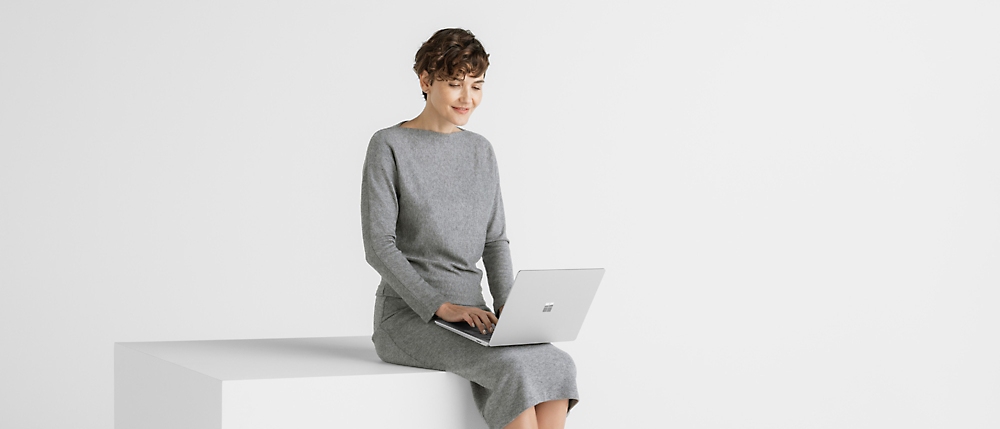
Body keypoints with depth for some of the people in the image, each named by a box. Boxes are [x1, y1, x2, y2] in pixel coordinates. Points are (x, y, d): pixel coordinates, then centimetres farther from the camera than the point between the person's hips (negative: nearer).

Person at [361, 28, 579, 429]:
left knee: (557, 366, -22)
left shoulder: (481, 151, 14)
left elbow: (495, 240, 15)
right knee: (514, 368, -30)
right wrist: (441, 306, -19)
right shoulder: (388, 146, -3)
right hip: (409, 312, -5)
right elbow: (378, 246, -10)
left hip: (469, 313, 6)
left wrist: (507, 306, -3)